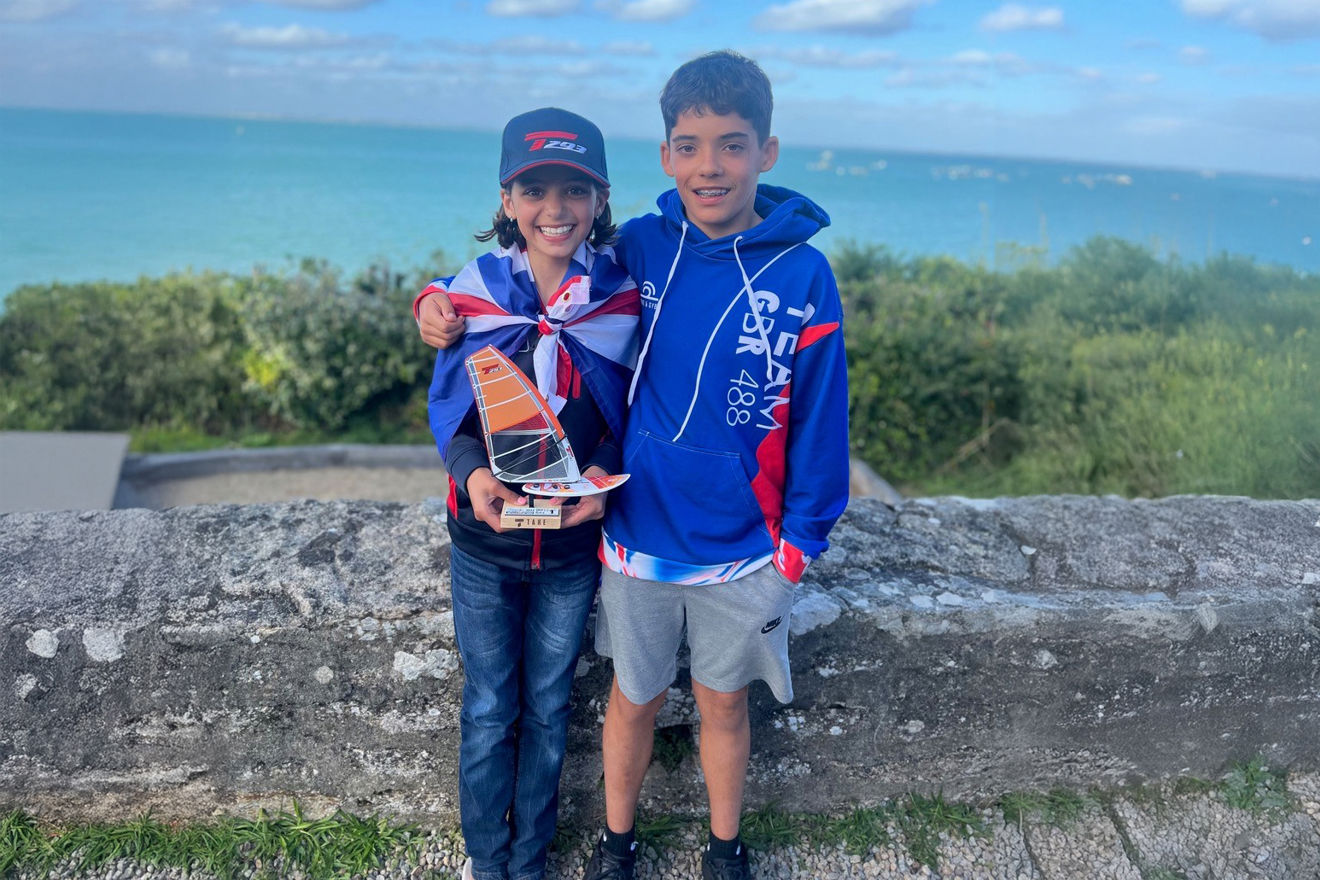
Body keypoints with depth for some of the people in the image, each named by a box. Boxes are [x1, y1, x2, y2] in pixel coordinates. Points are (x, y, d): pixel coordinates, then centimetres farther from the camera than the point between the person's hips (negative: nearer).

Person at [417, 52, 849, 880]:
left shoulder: (802, 274, -12)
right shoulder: (639, 247, -8)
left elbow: (819, 420, -5)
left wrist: (801, 539, -5)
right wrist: (446, 301, -13)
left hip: (742, 551, -1)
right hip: (637, 537, 1)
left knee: (724, 701, 19)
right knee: (634, 697, 19)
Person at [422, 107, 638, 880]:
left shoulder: (621, 301, -10)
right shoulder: (472, 294, -9)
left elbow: (628, 414, 0)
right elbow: (447, 410, -3)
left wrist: (604, 473, -21)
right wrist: (473, 474, -24)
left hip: (574, 547, 0)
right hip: (485, 542, 0)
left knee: (548, 706, 17)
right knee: (489, 707, 15)